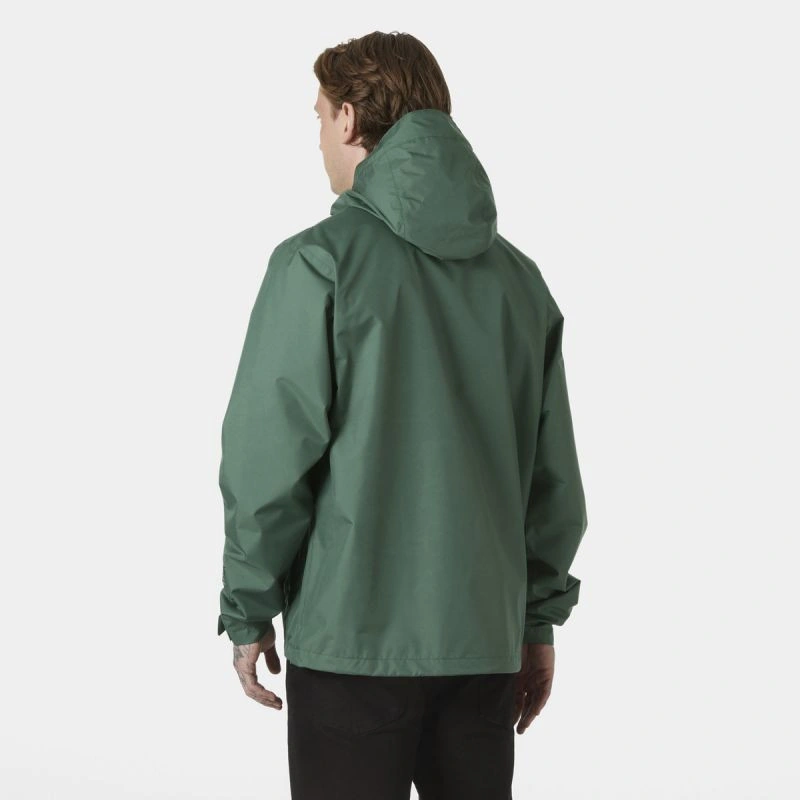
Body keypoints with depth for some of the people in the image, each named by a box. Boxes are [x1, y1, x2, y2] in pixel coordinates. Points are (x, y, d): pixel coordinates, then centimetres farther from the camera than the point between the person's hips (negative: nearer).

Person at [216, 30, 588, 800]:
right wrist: (541, 617, 16)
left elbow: (270, 456, -11)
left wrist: (248, 613, -1)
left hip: (352, 635, -4)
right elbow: (553, 472, 9)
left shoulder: (319, 260, -8)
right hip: (485, 636, 5)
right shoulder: (516, 277, 8)